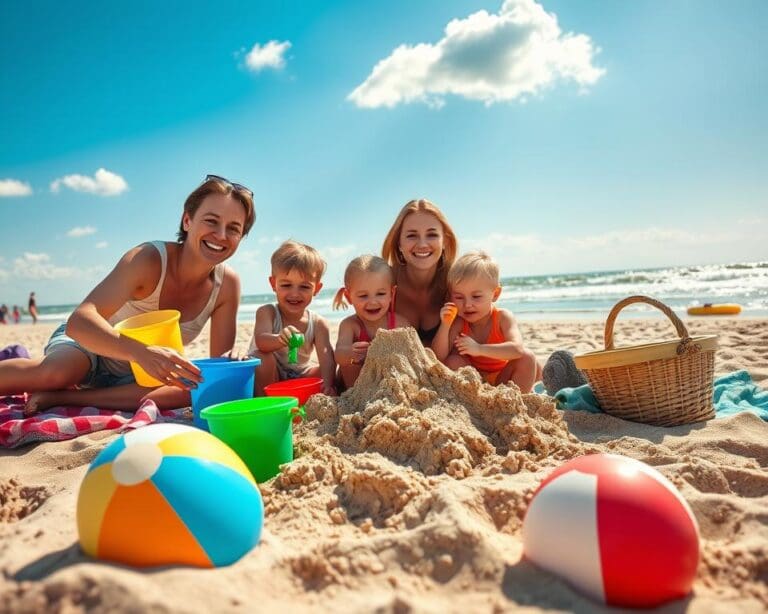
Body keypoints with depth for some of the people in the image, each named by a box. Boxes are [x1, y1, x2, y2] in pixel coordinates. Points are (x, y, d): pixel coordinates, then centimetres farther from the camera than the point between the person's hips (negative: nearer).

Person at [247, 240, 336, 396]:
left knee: (329, 373, -15)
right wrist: (279, 340, -58)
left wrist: (327, 384, -44)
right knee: (262, 358, -30)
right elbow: (261, 342, -33)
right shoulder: (267, 312, -14)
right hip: (269, 377, -3)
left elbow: (326, 355, -23)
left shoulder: (318, 324, -9)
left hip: (299, 377, 3)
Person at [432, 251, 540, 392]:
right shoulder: (458, 323, -15)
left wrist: (480, 349, -44)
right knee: (452, 362, -25)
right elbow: (439, 357, -22)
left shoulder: (503, 318, -20)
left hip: (503, 379, 0)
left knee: (527, 357, -23)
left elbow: (517, 349, -37)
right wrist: (445, 325, -35)